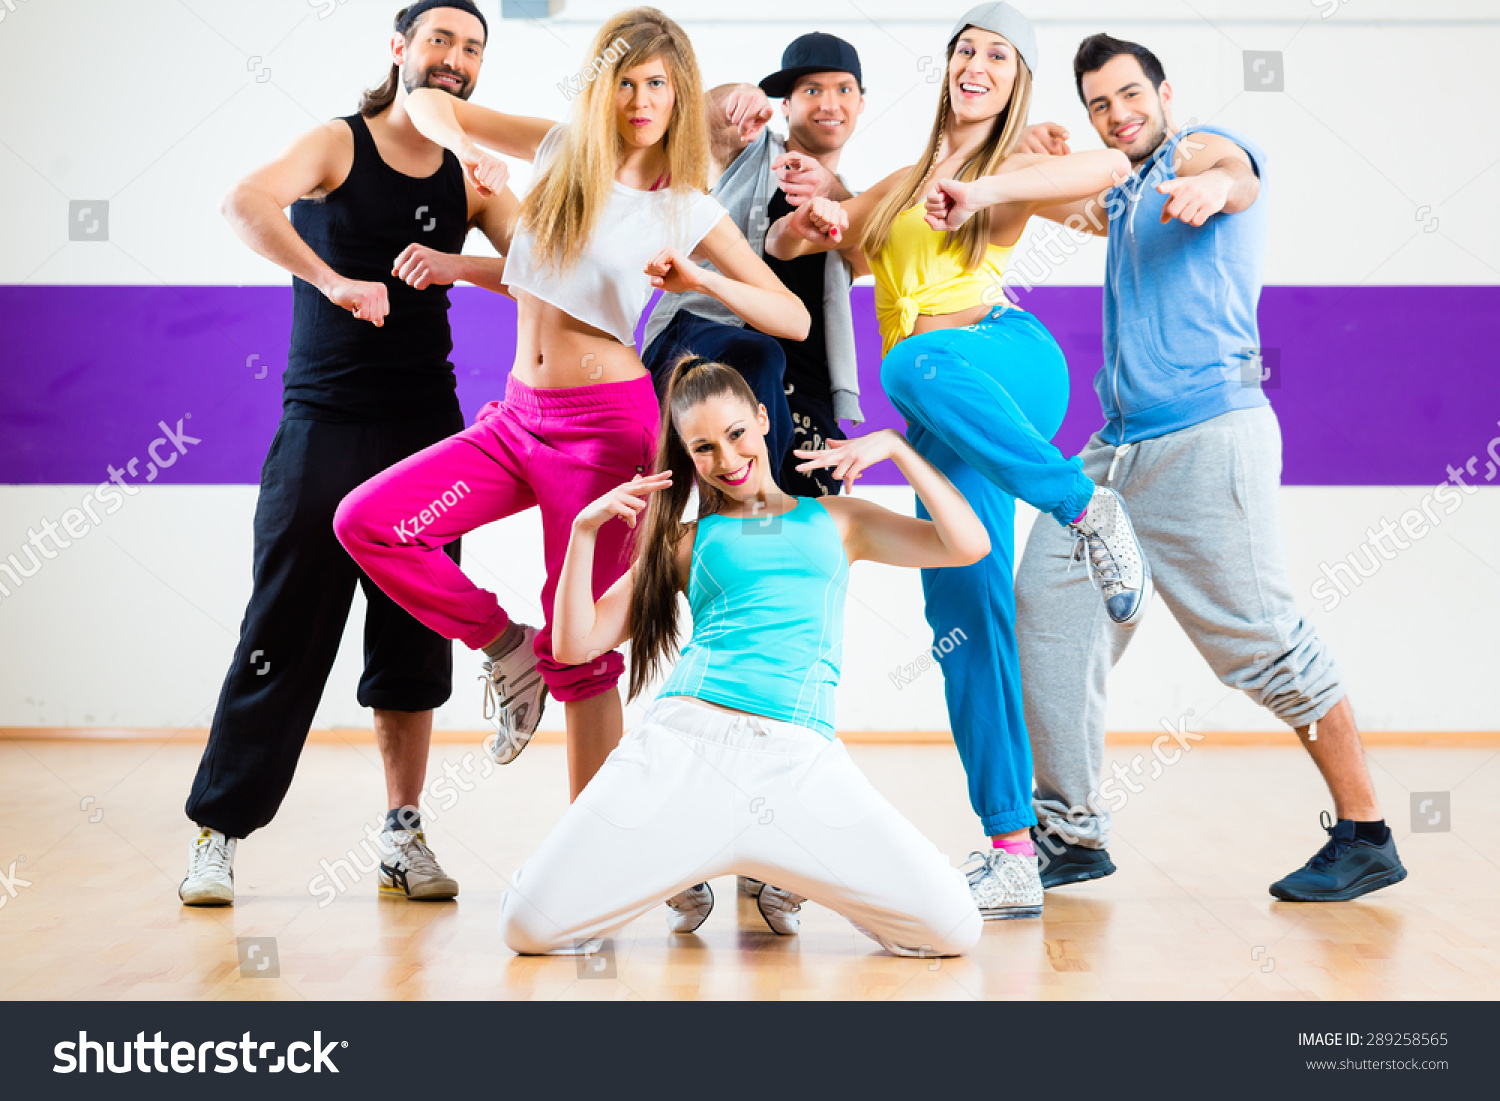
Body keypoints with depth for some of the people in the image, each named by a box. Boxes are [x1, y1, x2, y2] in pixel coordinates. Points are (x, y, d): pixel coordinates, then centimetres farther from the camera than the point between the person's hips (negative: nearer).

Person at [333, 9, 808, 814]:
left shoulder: (689, 210, -1)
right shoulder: (563, 148, 7)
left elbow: (794, 320, -6)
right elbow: (426, 102, 12)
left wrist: (701, 281, -22)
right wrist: (463, 145, -11)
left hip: (606, 424, -4)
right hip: (519, 415, 5)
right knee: (365, 521, -11)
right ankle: (507, 649, 7)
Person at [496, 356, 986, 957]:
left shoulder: (836, 519, 21)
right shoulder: (688, 542, 19)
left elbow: (968, 545, 9)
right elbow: (576, 644, 12)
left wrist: (893, 445, 8)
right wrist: (585, 529, 3)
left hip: (800, 760, 0)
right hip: (683, 741, 0)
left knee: (953, 929, -16)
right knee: (528, 926, -12)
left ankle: (800, 874, 14)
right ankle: (682, 871, 17)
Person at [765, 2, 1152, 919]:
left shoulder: (1015, 171, 13)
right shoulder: (900, 186, 29)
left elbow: (1111, 166, -9)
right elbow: (781, 244, 28)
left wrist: (984, 190, -19)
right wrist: (811, 221, 5)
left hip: (1004, 360, -5)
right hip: (948, 424, 5)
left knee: (917, 363, -40)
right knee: (964, 615, -5)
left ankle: (1088, 509, -26)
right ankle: (1013, 856, -4)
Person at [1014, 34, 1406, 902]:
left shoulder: (1202, 148, 0)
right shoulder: (1123, 200, 23)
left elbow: (1234, 169, -21)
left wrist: (1213, 183, -49)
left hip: (1210, 435, -8)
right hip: (1117, 448, 8)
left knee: (1265, 639, -7)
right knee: (1046, 611, -1)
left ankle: (1366, 836, 5)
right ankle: (1073, 833, 7)